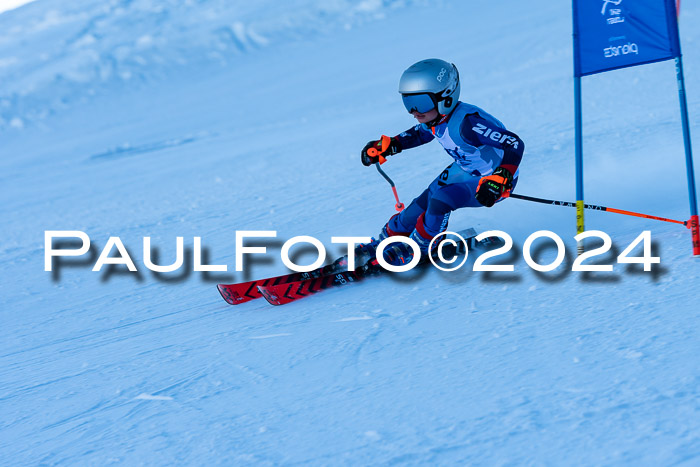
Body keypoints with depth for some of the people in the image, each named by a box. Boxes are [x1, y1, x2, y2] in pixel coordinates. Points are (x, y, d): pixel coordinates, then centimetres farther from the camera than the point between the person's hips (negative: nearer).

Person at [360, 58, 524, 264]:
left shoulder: (467, 123, -37)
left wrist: (499, 181, -49)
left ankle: (415, 251, -1)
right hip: (465, 169, 8)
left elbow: (515, 145, -38)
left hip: (492, 178, -8)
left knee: (441, 201, -24)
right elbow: (419, 134, 15)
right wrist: (385, 147, 6)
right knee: (423, 203, 5)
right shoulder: (436, 117, -11)